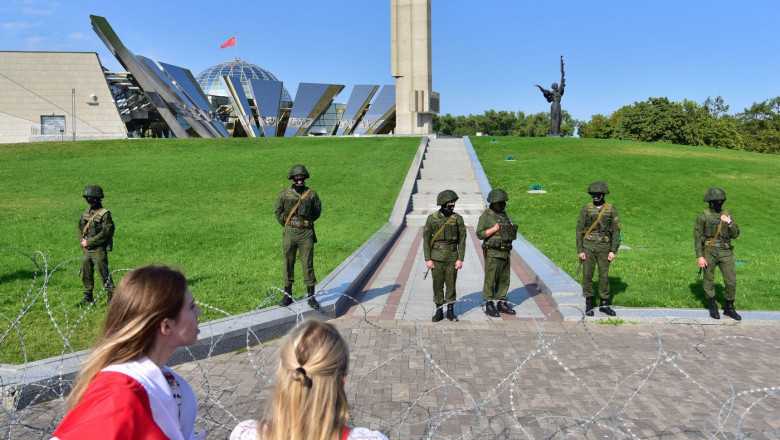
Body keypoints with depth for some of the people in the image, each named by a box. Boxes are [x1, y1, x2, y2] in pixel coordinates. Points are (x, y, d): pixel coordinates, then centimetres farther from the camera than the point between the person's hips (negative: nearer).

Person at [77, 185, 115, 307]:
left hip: (99, 250, -7)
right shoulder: (85, 213, 11)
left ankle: (111, 296, 6)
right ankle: (88, 297, 25)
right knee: (86, 274, 13)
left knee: (104, 274, -3)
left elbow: (105, 233, -17)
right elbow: (80, 227, 15)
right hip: (85, 250, 7)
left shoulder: (104, 213, -11)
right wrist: (81, 240, -4)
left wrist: (89, 242, -15)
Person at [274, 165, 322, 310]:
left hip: (306, 234, -1)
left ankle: (311, 296, 9)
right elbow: (277, 210, 12)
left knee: (308, 265, 1)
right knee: (288, 264, 7)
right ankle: (288, 295, 18)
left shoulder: (311, 194, 0)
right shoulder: (285, 193, 0)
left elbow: (317, 210, 14)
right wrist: (286, 224, 9)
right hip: (289, 233, 1)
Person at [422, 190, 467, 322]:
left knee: (451, 284, 6)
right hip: (436, 256, 0)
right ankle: (438, 311, 16)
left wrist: (460, 259, -5)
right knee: (437, 284, 5)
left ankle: (451, 311, 18)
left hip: (452, 257, 0)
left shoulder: (458, 219, 1)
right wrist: (428, 259, -6)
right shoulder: (432, 218, -1)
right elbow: (426, 239, 0)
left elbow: (462, 240, 1)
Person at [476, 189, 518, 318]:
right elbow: (480, 234, -16)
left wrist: (511, 231, 5)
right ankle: (489, 305, 5)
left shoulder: (504, 215, 14)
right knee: (490, 279, -2)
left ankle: (501, 303, 23)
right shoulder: (486, 216, -10)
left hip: (505, 252, 8)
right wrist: (495, 228, -21)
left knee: (504, 279, 12)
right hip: (492, 253, -8)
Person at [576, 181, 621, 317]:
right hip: (588, 247, 0)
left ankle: (604, 304, 17)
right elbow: (579, 230, 0)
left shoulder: (612, 209, 0)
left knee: (604, 276, 5)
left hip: (604, 248, 0)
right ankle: (589, 303, 14)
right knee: (587, 275, 1)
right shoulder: (586, 209, -1)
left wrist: (613, 250, -6)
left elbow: (616, 231, 0)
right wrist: (580, 250, -6)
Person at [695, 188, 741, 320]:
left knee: (731, 281, -1)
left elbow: (735, 234, 5)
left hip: (725, 252, 3)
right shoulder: (703, 217, -3)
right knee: (708, 281, 6)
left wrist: (730, 223, -15)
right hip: (709, 252, -3)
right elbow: (697, 237, -4)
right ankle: (713, 308, 22)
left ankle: (729, 308, 15)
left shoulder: (727, 215, 8)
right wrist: (700, 257, -9)